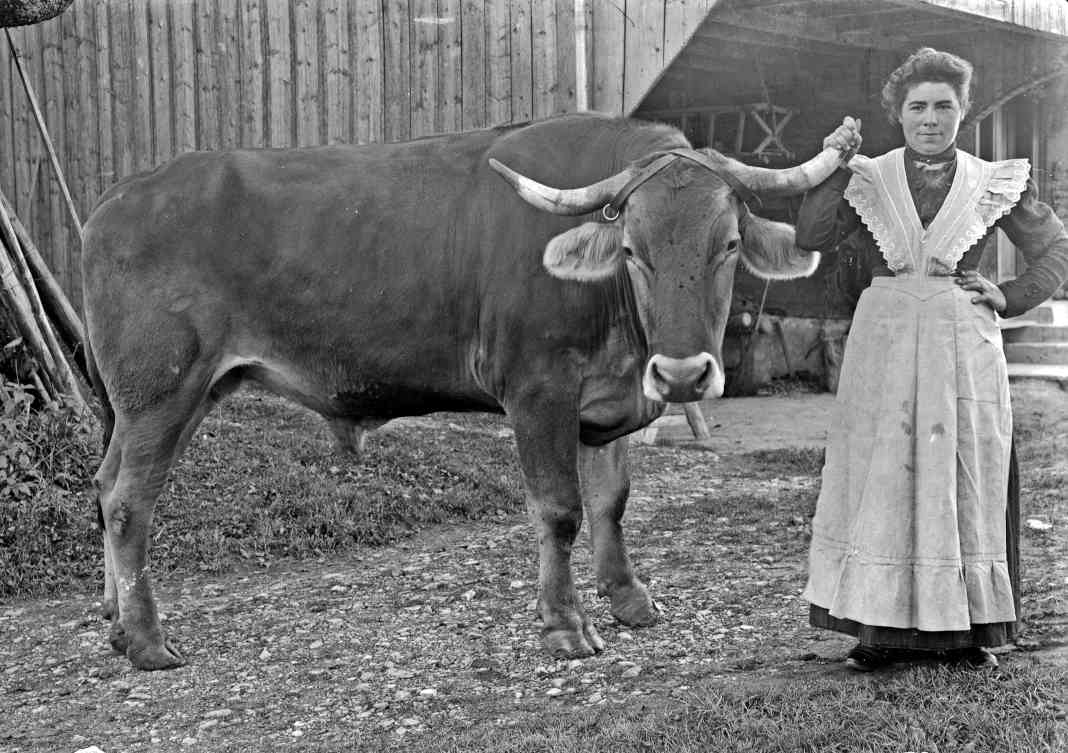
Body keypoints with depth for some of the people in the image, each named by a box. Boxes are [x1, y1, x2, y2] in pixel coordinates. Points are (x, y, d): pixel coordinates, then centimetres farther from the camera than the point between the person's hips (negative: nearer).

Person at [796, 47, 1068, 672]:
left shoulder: (996, 185, 6)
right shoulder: (867, 180, 6)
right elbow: (813, 236, -8)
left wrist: (1008, 297, -1)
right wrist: (834, 167, -16)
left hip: (965, 347, 0)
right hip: (882, 345, 0)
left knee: (967, 480, 3)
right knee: (882, 479, -1)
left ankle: (969, 627, 12)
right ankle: (884, 626, 6)